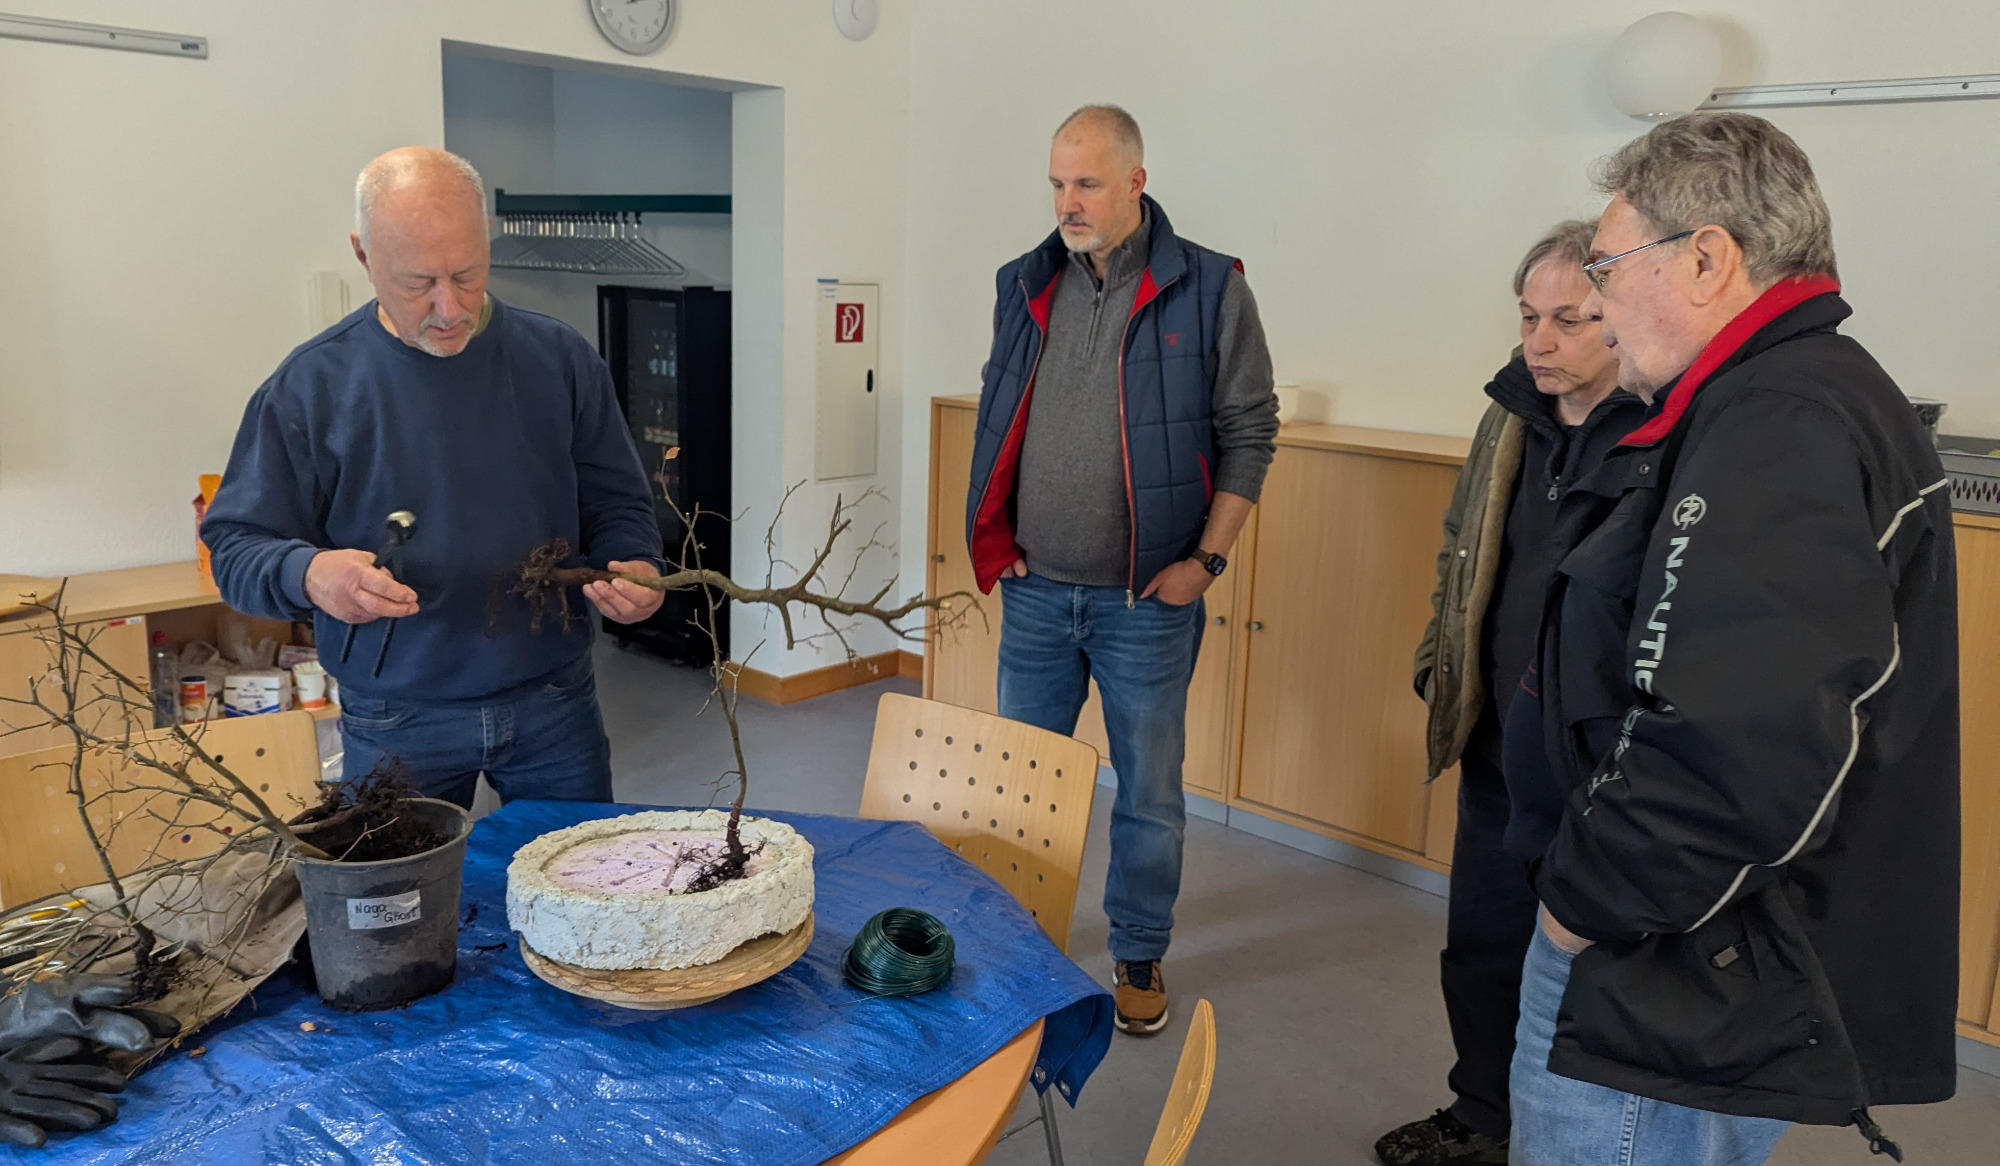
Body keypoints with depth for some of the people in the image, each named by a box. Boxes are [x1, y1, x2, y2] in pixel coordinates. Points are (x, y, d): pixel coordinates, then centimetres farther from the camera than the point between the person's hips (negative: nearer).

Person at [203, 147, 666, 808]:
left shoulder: (558, 360, -1)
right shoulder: (313, 383, -5)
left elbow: (617, 506, 6)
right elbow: (238, 545, -3)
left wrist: (634, 567, -16)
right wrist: (307, 572, -25)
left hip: (554, 706, 2)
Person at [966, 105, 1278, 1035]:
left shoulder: (1209, 288, -7)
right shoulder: (1026, 286, 5)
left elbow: (1249, 433, -4)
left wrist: (1207, 559, -9)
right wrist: (995, 541, 5)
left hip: (1146, 601, -3)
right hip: (1034, 594, 4)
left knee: (1149, 791, 9)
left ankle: (1139, 954, 30)